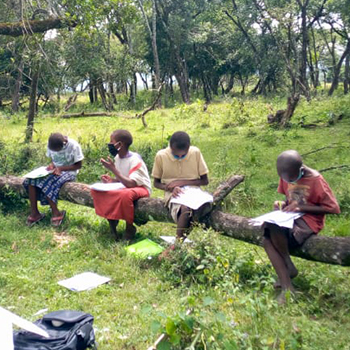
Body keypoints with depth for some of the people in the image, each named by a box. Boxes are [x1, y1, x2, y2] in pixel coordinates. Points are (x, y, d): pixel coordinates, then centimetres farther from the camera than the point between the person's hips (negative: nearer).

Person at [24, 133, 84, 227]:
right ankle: (34, 212, -15)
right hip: (55, 169, 6)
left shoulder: (74, 146, -19)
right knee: (31, 179, -19)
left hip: (68, 171, -6)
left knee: (47, 183, -31)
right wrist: (52, 164, -12)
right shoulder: (51, 144, -3)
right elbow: (52, 158, 11)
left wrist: (61, 168, -22)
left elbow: (78, 165, -13)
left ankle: (56, 213, -18)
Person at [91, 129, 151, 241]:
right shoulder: (118, 157, -1)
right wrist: (111, 180, -10)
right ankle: (111, 220, 0)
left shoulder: (135, 160, -23)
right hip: (125, 187, 8)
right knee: (95, 190, -7)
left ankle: (130, 227, -17)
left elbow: (131, 184, -33)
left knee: (125, 194, -42)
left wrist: (113, 169, -29)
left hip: (141, 188, -8)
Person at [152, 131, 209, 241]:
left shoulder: (196, 153, -5)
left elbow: (205, 181, 0)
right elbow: (156, 183, 4)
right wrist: (170, 188, -18)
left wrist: (182, 182, -12)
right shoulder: (161, 156, -7)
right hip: (173, 193, -2)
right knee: (185, 209, -36)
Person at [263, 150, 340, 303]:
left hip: (309, 219, -7)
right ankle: (286, 286, -17)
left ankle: (289, 267, -8)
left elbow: (334, 208, -14)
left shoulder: (315, 180, -17)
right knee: (267, 240, -21)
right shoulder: (287, 176, 1)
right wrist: (283, 204, -6)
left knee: (274, 228, -33)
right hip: (291, 215, 7)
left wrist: (302, 207, -19)